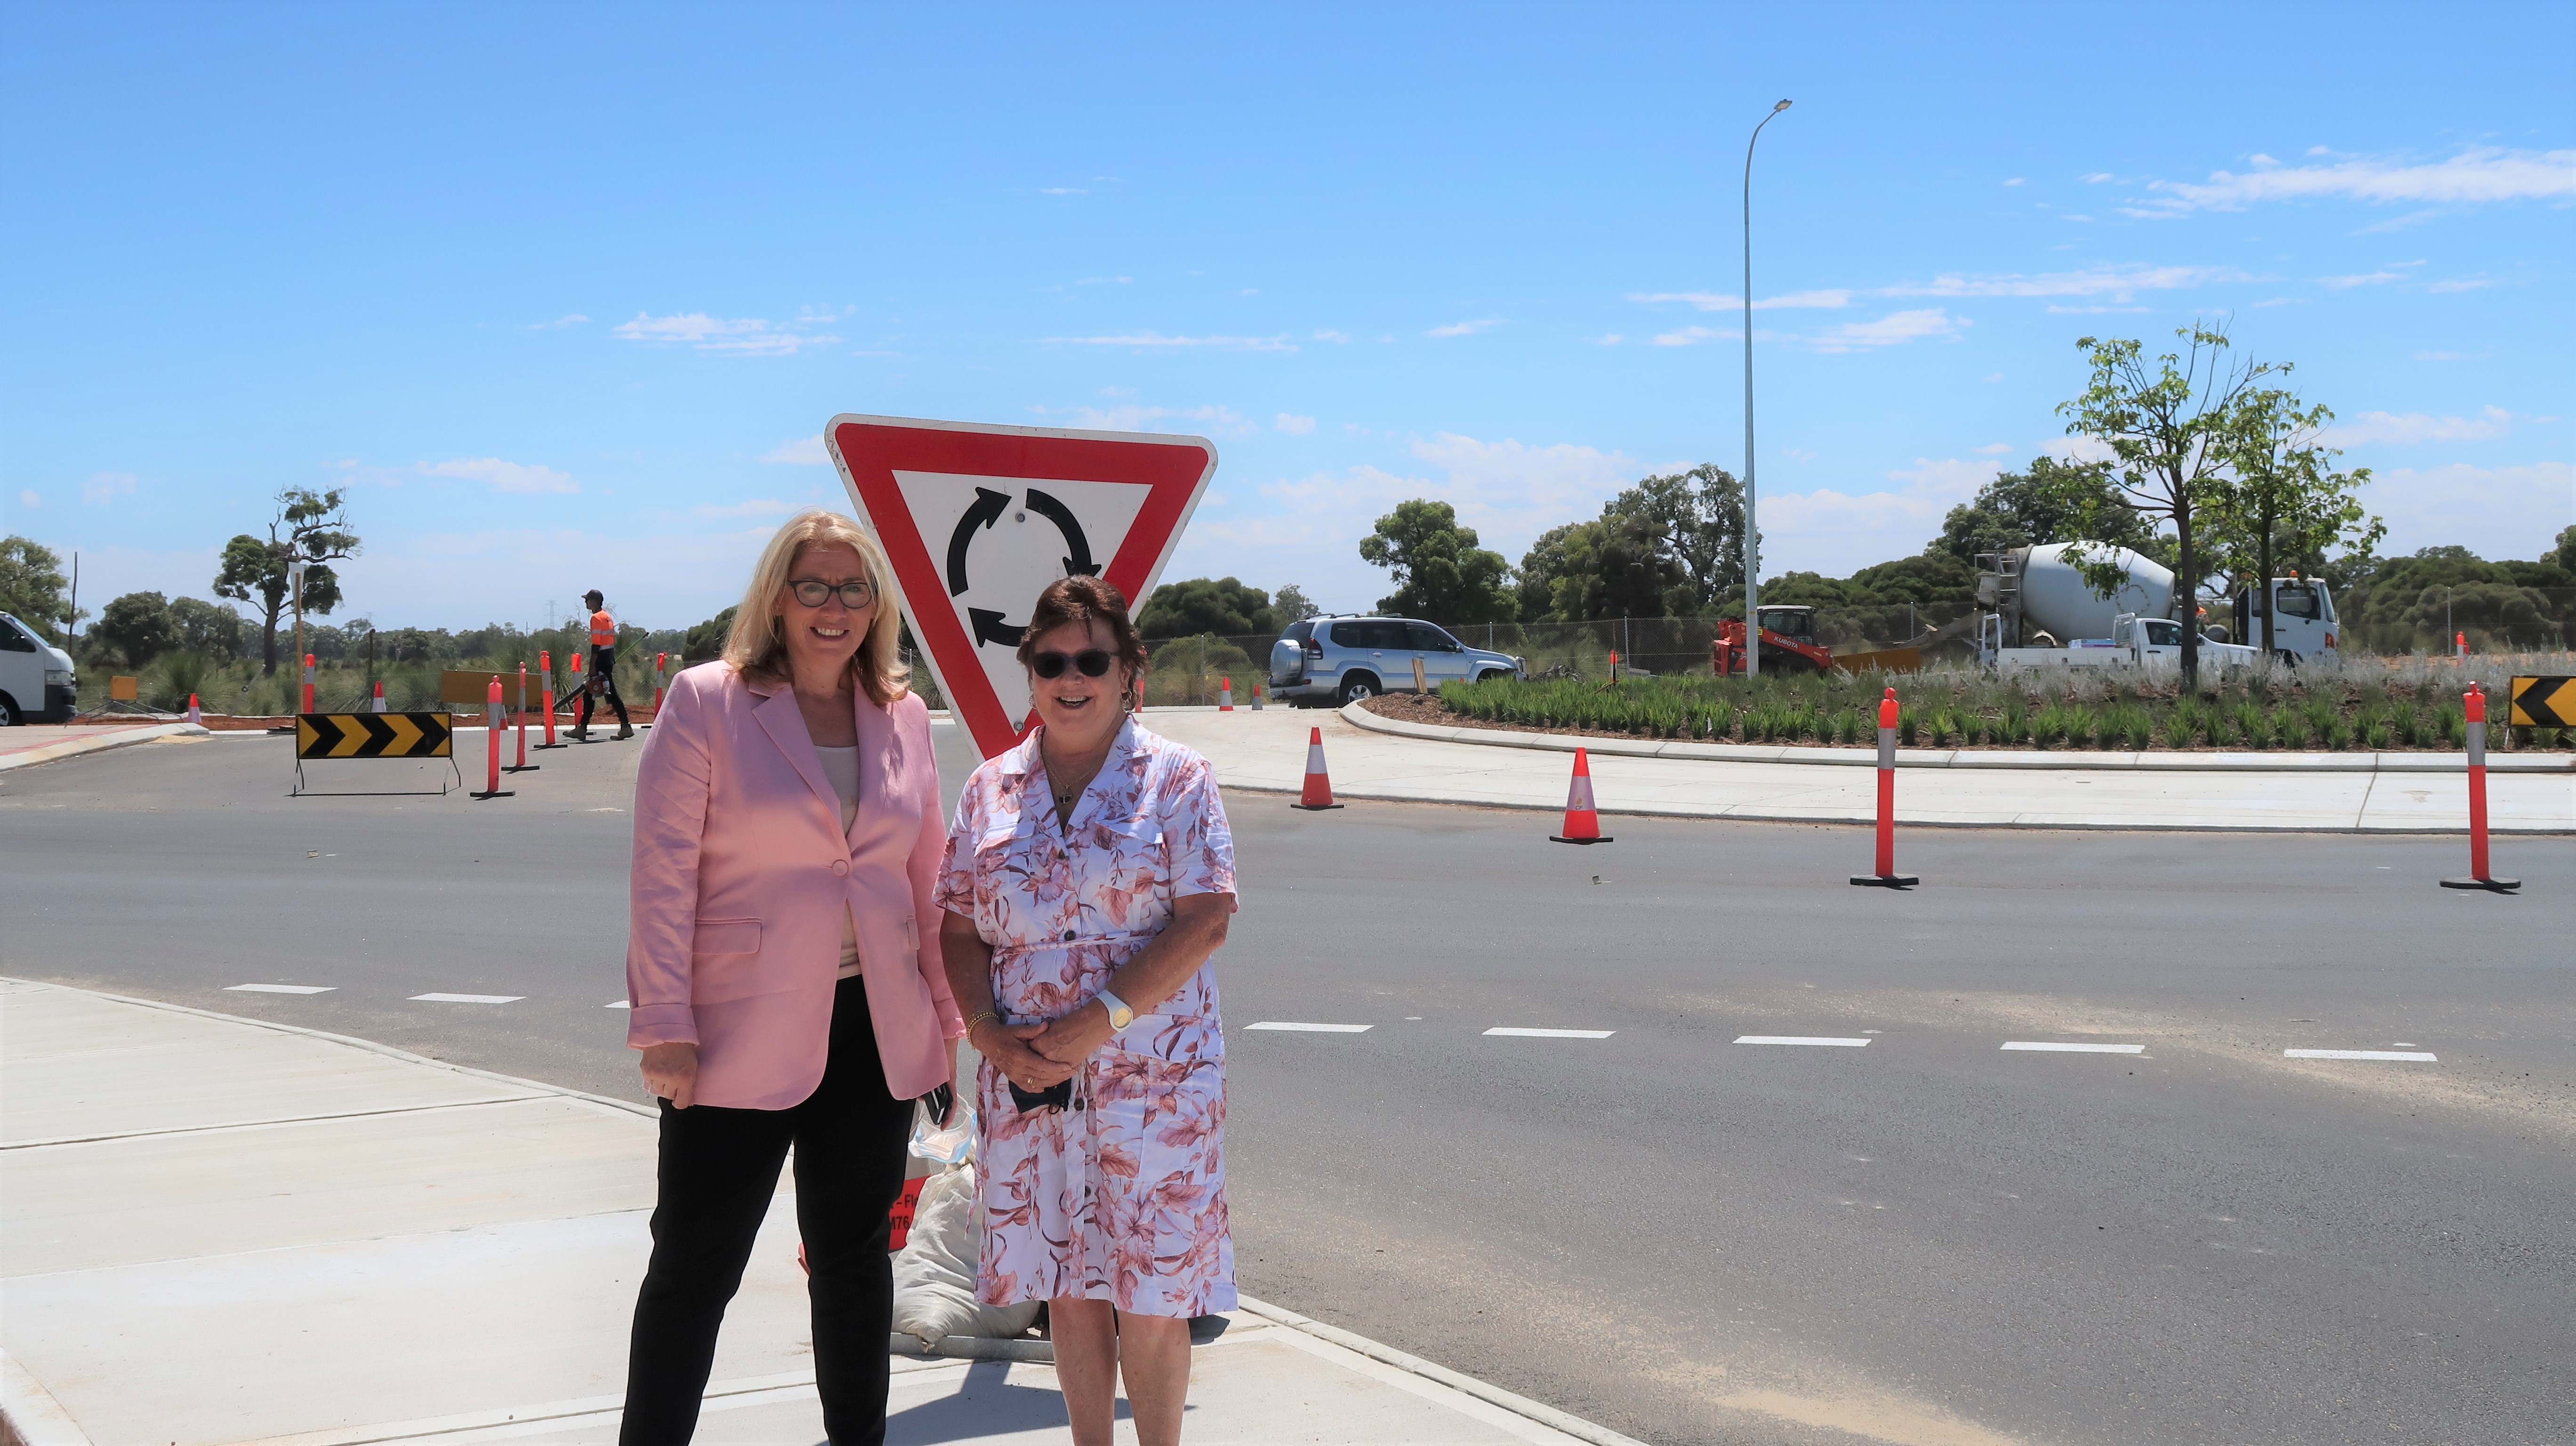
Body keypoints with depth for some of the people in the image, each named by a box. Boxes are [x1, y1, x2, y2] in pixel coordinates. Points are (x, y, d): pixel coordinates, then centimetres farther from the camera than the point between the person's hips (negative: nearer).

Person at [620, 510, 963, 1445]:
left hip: (874, 1033, 5)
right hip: (741, 1035, -4)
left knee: (855, 1259, 15)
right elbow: (663, 871, -9)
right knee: (693, 1268, 2)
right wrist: (666, 1027, -13)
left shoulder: (903, 717, 8)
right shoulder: (707, 702, -5)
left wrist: (946, 1017, 11)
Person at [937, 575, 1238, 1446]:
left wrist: (1098, 1022, -17)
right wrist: (990, 1035, -8)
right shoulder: (993, 788, 9)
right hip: (1027, 1077, 3)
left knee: (1150, 1294, 1)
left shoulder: (1174, 778, -2)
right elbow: (960, 929, 9)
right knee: (1069, 1289, 11)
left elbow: (1205, 920, -10)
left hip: (1151, 1072, -3)